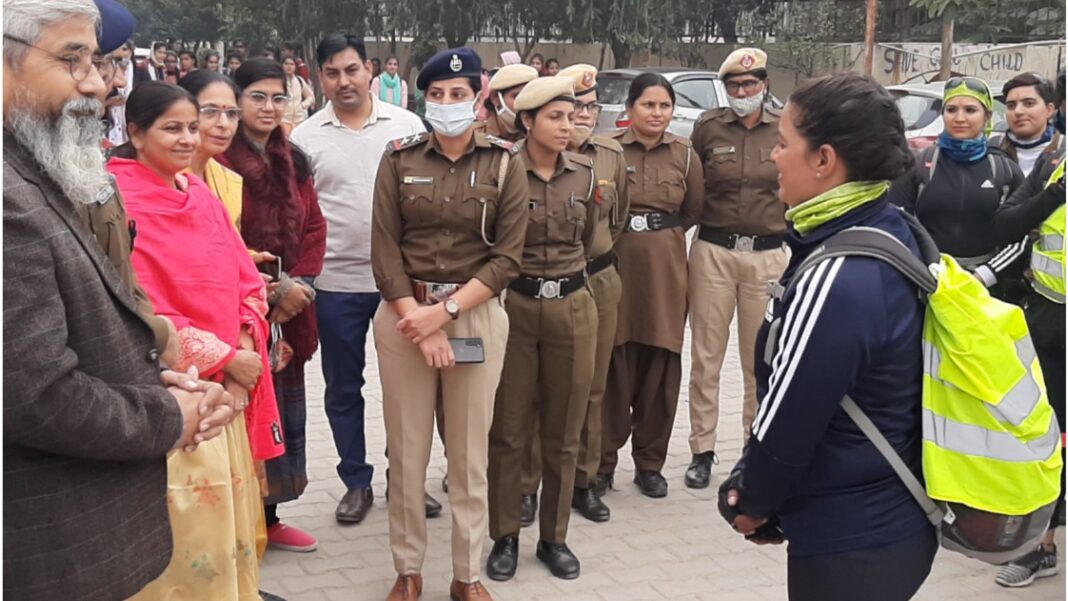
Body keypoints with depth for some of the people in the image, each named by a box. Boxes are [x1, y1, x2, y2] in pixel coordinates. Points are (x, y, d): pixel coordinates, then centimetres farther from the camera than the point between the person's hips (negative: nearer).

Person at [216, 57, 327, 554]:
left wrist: (300, 285, -4)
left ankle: (270, 516, 26)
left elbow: (314, 229, 11)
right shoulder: (221, 162, -10)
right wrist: (274, 288, -15)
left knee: (288, 407, 12)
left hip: (291, 307, 7)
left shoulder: (293, 162, 13)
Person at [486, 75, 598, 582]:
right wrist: (521, 277, 5)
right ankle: (504, 537, 20)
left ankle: (554, 536, 25)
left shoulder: (586, 174, 3)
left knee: (563, 432, 11)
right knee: (508, 429, 5)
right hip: (514, 307, -3)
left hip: (573, 308, 3)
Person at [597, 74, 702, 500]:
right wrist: (621, 233, 3)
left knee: (660, 366, 5)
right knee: (612, 365, 0)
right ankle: (603, 461, 13)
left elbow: (693, 210, 14)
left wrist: (662, 235, 12)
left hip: (665, 270, 2)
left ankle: (649, 463, 19)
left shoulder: (684, 154, 4)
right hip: (616, 265, -2)